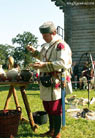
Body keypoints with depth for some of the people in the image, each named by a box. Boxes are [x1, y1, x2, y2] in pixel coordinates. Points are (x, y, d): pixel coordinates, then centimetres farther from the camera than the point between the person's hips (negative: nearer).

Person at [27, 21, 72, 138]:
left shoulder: (60, 45, -14)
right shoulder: (46, 45, 16)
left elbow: (62, 63, -25)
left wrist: (43, 65, -29)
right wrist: (34, 52, 17)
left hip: (55, 82, -9)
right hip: (46, 82, 10)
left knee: (55, 110, 0)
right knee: (48, 109, 19)